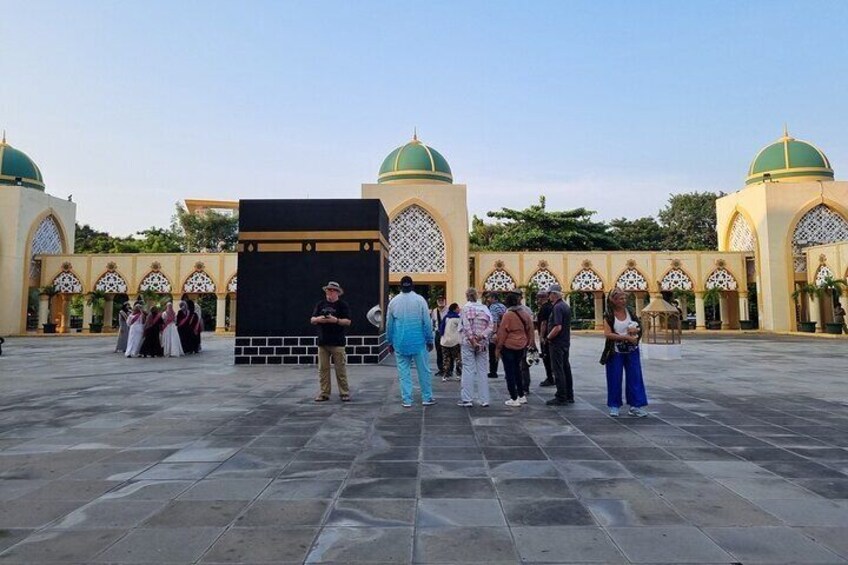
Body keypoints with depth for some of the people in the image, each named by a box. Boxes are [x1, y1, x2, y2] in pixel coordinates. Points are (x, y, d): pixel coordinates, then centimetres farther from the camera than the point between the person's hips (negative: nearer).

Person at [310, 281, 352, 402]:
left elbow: (348, 321, -4)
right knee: (323, 369, 5)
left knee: (341, 369, -2)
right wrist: (319, 319, -9)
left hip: (337, 343, -4)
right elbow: (312, 320, 12)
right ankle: (324, 393, 13)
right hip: (322, 342, 4)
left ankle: (344, 393, 6)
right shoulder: (320, 304, 13)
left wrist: (336, 320, -19)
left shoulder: (343, 305, 2)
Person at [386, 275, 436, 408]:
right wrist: (430, 340, 6)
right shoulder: (420, 300, -3)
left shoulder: (394, 301, 3)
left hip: (400, 343, 1)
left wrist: (390, 342, 17)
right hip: (418, 342, -1)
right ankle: (427, 398, 15)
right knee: (423, 370, 8)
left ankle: (406, 400, 6)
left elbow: (389, 324, 8)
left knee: (404, 371, 6)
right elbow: (427, 322, -3)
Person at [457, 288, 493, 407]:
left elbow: (466, 327, -13)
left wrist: (472, 340, -13)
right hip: (482, 343, 3)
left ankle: (467, 399, 2)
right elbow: (490, 326, -3)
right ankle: (484, 400, 11)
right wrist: (481, 336, -11)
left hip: (468, 343, -3)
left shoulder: (465, 308, -3)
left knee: (468, 370, 1)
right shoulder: (484, 308, 7)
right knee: (482, 371, 8)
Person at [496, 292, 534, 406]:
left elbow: (502, 333, -12)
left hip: (508, 347, -6)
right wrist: (527, 344, 21)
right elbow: (530, 331, 11)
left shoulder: (508, 315, -15)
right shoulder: (525, 314, 3)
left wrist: (498, 348, -4)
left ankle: (514, 399, 5)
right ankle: (521, 396, 24)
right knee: (517, 370, 20)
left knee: (510, 373, 2)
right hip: (521, 347, 6)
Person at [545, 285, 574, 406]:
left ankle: (560, 398, 0)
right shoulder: (566, 306, 12)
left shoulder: (557, 307, -18)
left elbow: (557, 327, -26)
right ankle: (569, 396, 20)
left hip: (557, 343, -10)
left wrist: (549, 337, -12)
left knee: (558, 370, -4)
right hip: (566, 342, 10)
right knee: (566, 368, 13)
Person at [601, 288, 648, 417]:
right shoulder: (608, 315, -8)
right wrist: (626, 337, -20)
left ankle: (636, 405, 12)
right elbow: (607, 334, -17)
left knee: (635, 377, 3)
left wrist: (636, 330, -13)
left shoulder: (630, 312, 4)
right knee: (615, 379, 3)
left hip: (631, 351, 3)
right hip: (615, 352, -3)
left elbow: (640, 327, 11)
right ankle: (614, 406, 17)